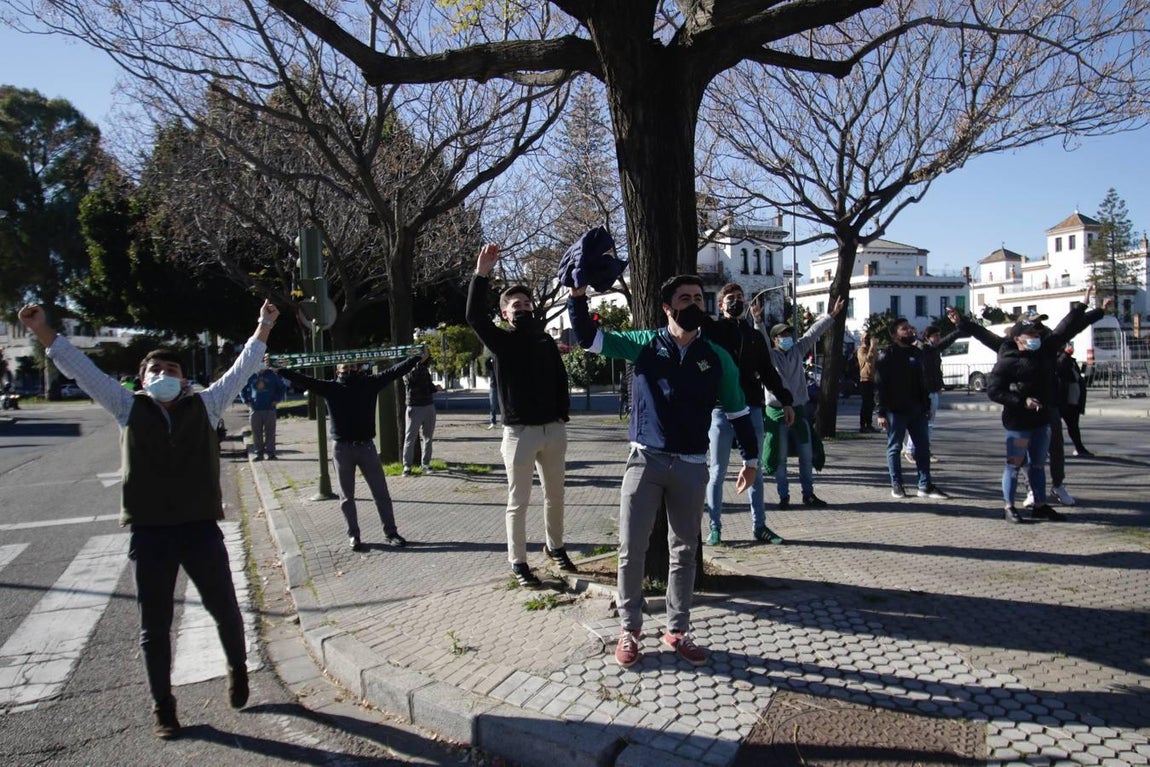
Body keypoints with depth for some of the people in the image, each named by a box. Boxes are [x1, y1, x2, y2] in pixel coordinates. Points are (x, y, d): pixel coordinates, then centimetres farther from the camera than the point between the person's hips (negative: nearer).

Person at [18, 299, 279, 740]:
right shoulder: (130, 409, 5)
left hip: (201, 528, 0)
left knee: (225, 610, 12)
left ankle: (238, 669, 40)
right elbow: (82, 370, 5)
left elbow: (241, 370, 5)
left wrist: (263, 329, 2)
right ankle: (162, 707, 26)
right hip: (149, 533, 0)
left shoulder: (204, 406, 5)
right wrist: (44, 333, 0)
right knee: (154, 627, 10)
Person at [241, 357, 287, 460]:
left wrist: (276, 400, 1)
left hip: (269, 409, -1)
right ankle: (259, 453, 11)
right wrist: (246, 401, 5)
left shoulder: (272, 375, 4)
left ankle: (270, 452, 5)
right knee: (256, 433, 4)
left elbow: (283, 387, 11)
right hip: (255, 409, 1)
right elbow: (242, 389, 17)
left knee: (270, 432, 0)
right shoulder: (251, 376, 6)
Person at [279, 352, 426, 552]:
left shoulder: (370, 383, 4)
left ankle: (390, 533, 15)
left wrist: (419, 357, 1)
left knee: (381, 493, 5)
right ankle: (353, 536, 18)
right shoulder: (330, 387, 3)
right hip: (342, 448, 0)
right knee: (347, 496, 7)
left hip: (366, 446, 1)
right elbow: (303, 380, -2)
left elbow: (394, 371, 3)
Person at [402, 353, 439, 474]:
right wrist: (418, 363, -34)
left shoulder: (425, 369, 14)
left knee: (428, 437, 8)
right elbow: (410, 379, -29)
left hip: (429, 406, 6)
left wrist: (435, 388, 4)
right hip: (415, 407, -6)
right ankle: (407, 466, 4)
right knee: (410, 438, -2)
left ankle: (426, 464, 15)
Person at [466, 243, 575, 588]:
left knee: (555, 496, 16)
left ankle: (555, 547, 35)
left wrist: (563, 414, 3)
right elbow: (475, 317, -19)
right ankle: (518, 562, 13)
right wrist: (481, 275, -26)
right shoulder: (501, 341, -2)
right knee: (518, 502, 3)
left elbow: (561, 379, 14)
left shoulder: (547, 342, 10)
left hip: (553, 430, 4)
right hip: (519, 431, -4)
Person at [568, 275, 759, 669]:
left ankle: (677, 630, 26)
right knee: (632, 548, 2)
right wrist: (579, 294, -16)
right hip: (646, 460, -1)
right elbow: (588, 337, -3)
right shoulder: (644, 344, 0)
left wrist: (750, 458, 11)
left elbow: (738, 411, 11)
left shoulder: (717, 358, 3)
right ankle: (629, 630, 19)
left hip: (692, 466, 2)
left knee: (685, 551, 11)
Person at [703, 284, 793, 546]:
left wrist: (786, 400, 15)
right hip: (720, 410, -4)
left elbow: (768, 372, 19)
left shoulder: (754, 336, 16)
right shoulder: (711, 330, 4)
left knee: (755, 471, 10)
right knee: (717, 472, 3)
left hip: (752, 409, 4)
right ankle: (715, 527, 12)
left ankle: (759, 526, 19)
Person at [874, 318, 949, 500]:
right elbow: (879, 385, -10)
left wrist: (927, 407, 13)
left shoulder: (918, 353, 13)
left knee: (923, 447, 6)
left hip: (917, 410, 6)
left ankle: (925, 486, 12)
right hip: (895, 410, -6)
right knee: (894, 448, 2)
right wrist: (880, 412, -16)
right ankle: (896, 485, 12)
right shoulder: (887, 355, -6)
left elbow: (924, 382, 17)